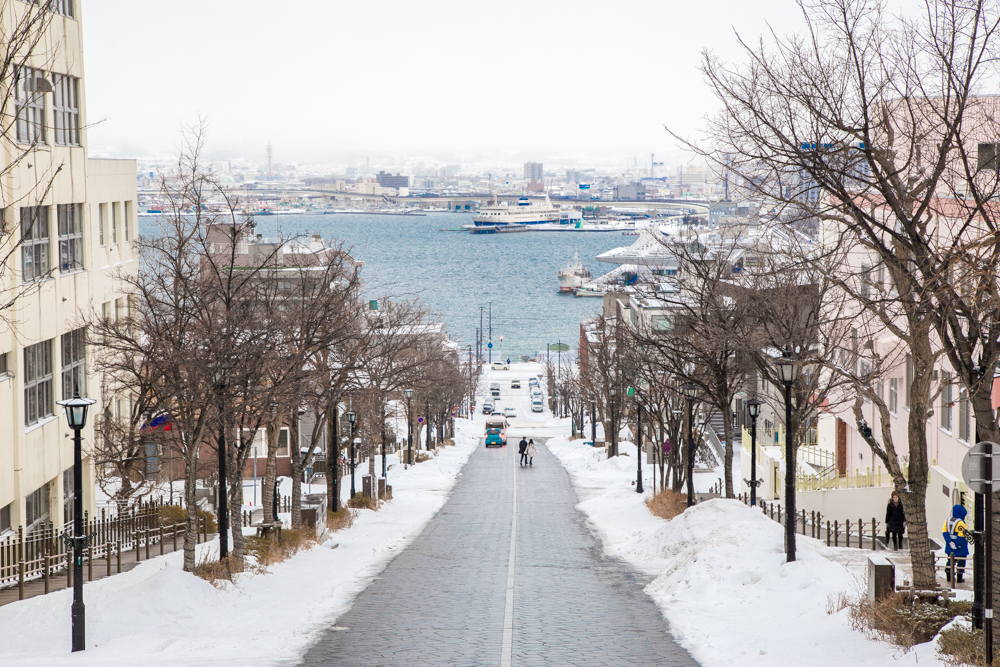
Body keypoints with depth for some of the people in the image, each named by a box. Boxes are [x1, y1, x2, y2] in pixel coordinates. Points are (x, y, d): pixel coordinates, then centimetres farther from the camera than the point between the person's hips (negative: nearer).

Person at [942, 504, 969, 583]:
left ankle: (949, 577, 22)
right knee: (961, 562, 3)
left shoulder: (948, 521, 3)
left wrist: (949, 542, -4)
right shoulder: (960, 523, -19)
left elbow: (944, 531, 1)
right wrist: (958, 545, -18)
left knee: (950, 560, 17)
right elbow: (961, 534, -25)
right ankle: (959, 578, 3)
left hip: (950, 546, 7)